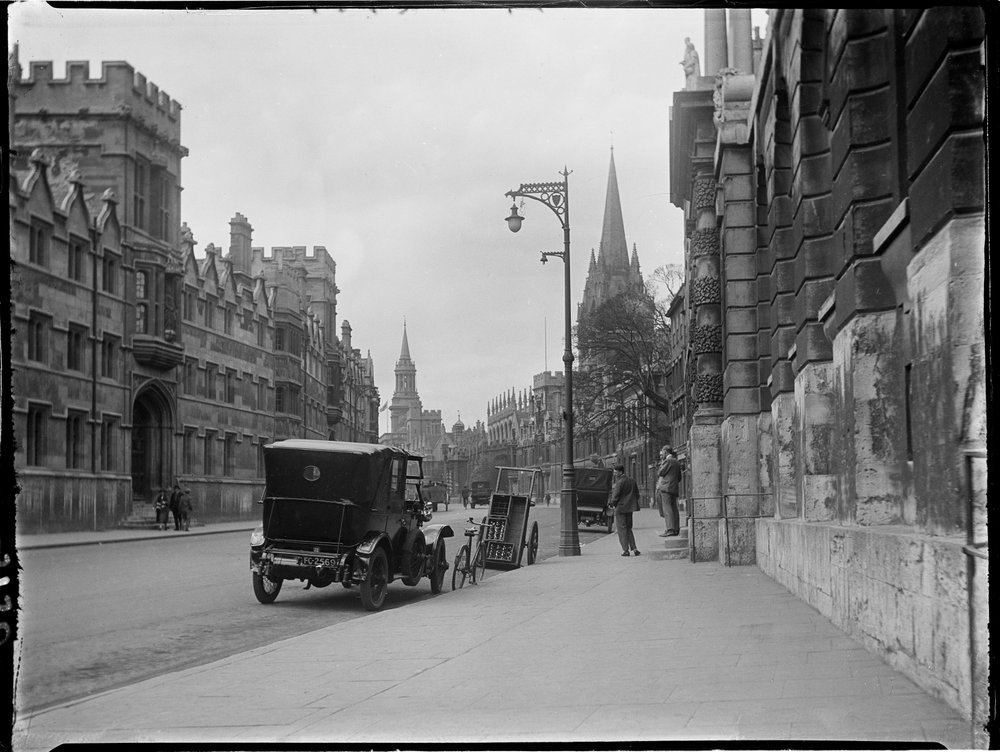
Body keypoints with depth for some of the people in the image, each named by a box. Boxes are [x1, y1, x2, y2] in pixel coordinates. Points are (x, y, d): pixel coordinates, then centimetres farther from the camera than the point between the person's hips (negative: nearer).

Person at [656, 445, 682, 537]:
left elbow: (660, 473, -6)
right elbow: (679, 478, 21)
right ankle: (676, 529, 7)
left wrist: (662, 463, 6)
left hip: (666, 488, -8)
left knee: (667, 508, -11)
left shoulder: (668, 461, -9)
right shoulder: (677, 463, 18)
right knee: (674, 508, 8)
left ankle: (670, 529, -18)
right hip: (674, 488, 9)